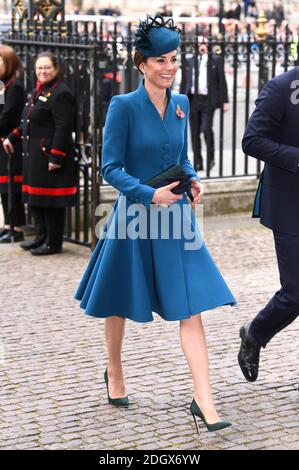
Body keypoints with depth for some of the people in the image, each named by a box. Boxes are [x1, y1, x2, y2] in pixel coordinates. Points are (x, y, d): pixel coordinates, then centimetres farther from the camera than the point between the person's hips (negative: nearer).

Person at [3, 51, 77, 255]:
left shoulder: (61, 94, -14)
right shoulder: (38, 92, 16)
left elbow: (64, 128, -20)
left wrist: (56, 157, -23)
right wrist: (12, 138, 23)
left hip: (50, 155, -10)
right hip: (35, 154, 10)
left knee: (51, 200, -2)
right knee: (36, 199, 15)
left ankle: (54, 243, 7)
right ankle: (43, 237, 28)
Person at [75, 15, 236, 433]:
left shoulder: (181, 104, 5)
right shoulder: (124, 106, -11)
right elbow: (111, 168, -12)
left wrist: (193, 179, -2)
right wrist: (150, 195, -21)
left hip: (176, 216, 4)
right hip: (134, 215, -4)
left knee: (192, 307, -5)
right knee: (121, 303, 14)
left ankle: (204, 401, -6)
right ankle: (114, 375, 39)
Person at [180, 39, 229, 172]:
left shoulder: (215, 61, 6)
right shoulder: (189, 62, 13)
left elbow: (222, 81, 4)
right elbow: (184, 83, 14)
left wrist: (225, 101, -1)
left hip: (208, 100, -3)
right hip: (193, 100, 3)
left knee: (206, 129, -15)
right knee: (194, 133, 4)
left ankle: (210, 157, 7)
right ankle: (198, 162, 12)